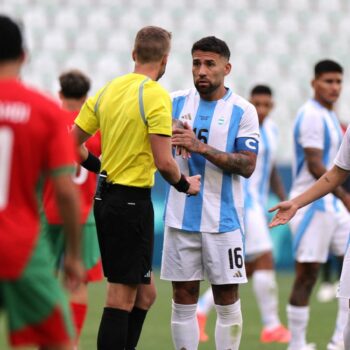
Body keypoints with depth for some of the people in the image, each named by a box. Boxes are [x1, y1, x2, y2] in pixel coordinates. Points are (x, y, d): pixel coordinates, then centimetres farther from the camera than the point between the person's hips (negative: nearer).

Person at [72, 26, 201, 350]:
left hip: (106, 198, 8)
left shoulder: (108, 90, 8)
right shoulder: (156, 96, -14)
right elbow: (164, 162, -20)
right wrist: (185, 185, -2)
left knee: (144, 293, 17)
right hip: (133, 201, -8)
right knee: (122, 297, -4)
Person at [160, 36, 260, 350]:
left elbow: (247, 165, -11)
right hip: (181, 216, 2)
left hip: (223, 219, -2)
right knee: (183, 297, 4)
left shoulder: (243, 110, -3)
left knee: (227, 299, 2)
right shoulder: (176, 103, 6)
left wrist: (201, 148, -22)